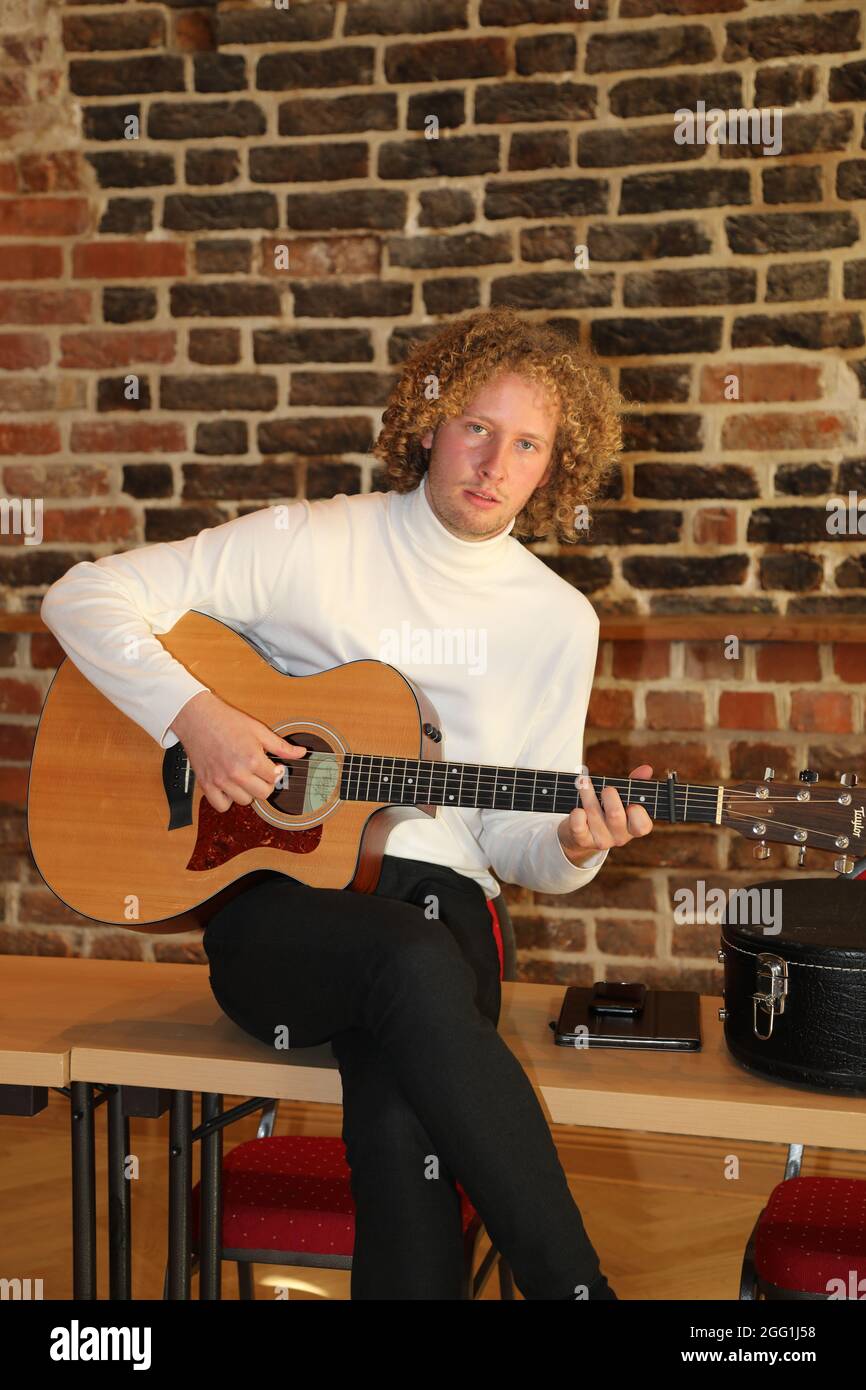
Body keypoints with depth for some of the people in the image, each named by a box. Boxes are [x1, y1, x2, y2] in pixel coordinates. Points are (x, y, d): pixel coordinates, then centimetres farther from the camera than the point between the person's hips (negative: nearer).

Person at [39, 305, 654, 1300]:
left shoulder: (558, 620, 10)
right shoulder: (312, 545, 1)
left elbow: (518, 844, 12)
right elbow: (82, 596, -2)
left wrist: (574, 846, -11)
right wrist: (193, 713, -15)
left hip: (439, 902, 2)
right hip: (275, 897, -2)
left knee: (404, 1125, -33)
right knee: (416, 967, -38)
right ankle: (576, 1287, -30)